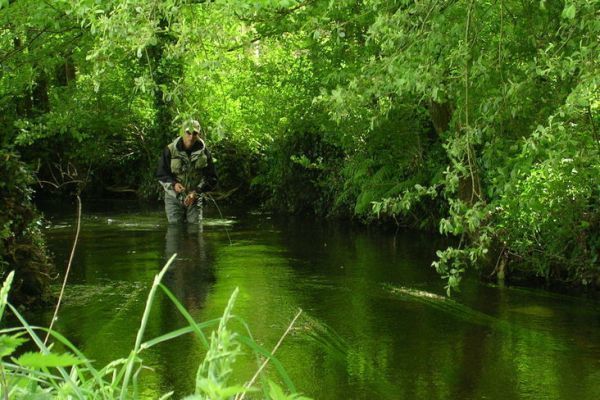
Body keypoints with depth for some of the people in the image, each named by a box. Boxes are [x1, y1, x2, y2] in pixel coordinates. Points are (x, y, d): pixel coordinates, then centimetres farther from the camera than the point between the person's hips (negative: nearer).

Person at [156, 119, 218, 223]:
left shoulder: (204, 152, -3)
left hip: (194, 198, 2)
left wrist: (196, 192, -17)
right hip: (174, 197, -2)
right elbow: (161, 174, -2)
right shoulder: (170, 150, -7)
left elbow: (211, 178, -2)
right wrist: (173, 184, -23)